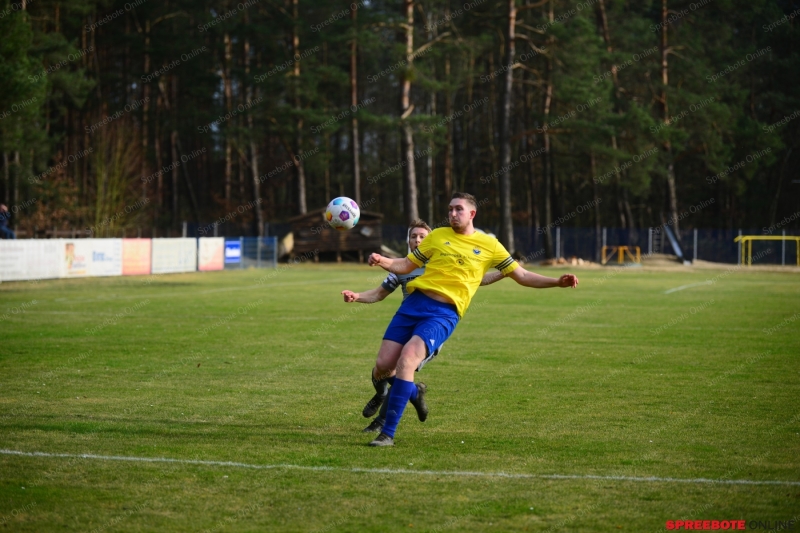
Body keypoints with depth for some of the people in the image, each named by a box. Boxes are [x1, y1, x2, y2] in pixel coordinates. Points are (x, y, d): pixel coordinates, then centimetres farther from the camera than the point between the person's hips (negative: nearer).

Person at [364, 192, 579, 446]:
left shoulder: (489, 245, 9)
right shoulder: (437, 236, 13)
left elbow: (522, 276, 13)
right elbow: (406, 265, 17)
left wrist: (557, 281, 1)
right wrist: (383, 262, -4)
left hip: (445, 314, -3)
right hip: (414, 302, 3)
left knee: (407, 358, -26)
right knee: (383, 366, -6)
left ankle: (388, 433, -18)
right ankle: (413, 392, 31)